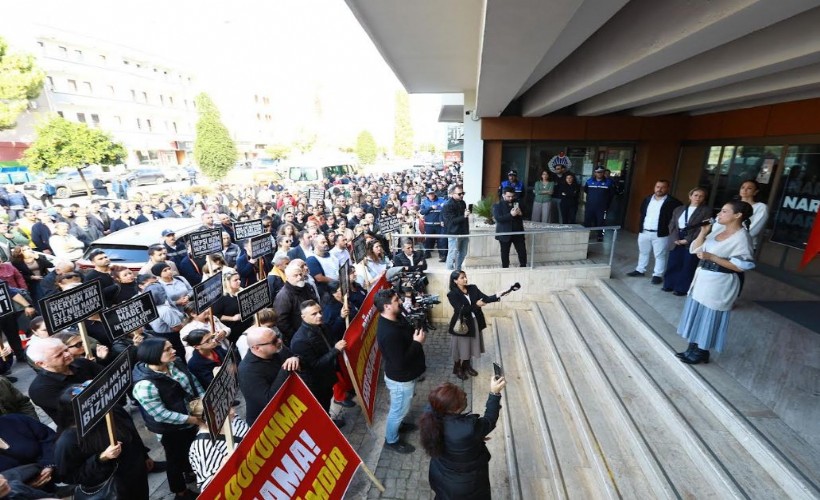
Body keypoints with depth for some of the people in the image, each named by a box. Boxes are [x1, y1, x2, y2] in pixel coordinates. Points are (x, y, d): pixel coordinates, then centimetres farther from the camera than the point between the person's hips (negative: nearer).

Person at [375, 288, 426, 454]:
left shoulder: (396, 318, -7)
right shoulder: (388, 333, -37)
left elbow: (408, 332, 10)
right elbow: (400, 363, -34)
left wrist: (417, 334, -11)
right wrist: (417, 342, -27)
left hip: (405, 375, 9)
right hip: (400, 378, -8)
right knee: (399, 409, 16)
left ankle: (398, 424, 57)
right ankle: (391, 440, 40)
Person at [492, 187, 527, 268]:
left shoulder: (517, 204, 12)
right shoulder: (497, 205, -4)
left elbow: (523, 217, 16)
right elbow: (498, 218, -18)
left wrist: (520, 214, -8)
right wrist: (511, 215, -26)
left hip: (518, 232, 4)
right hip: (505, 233, -4)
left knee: (522, 251, 6)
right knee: (505, 253, 5)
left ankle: (523, 267, 21)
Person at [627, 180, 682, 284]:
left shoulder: (672, 202, -9)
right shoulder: (647, 199, 7)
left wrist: (670, 226, -13)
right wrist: (641, 226, 9)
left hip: (660, 234, -5)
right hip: (644, 232, 5)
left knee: (660, 256, 4)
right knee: (643, 252, 18)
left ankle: (657, 275, 13)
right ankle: (640, 270, 31)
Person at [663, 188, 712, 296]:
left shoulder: (706, 210, 0)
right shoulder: (678, 209, 11)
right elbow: (672, 225, 7)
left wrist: (687, 240, -15)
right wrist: (675, 239, -8)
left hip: (692, 243, -3)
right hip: (676, 241, 3)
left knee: (687, 267, 4)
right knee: (672, 264, 7)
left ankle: (682, 288, 15)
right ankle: (669, 285, 21)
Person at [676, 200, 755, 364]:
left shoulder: (742, 237, -15)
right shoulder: (718, 229, 6)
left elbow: (743, 266, -20)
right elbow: (695, 250, 7)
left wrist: (712, 257, -22)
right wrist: (703, 233, -5)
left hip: (719, 283, -7)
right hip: (702, 278, 8)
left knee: (709, 318, 6)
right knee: (696, 315, 15)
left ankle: (702, 353, 22)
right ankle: (693, 349, 29)